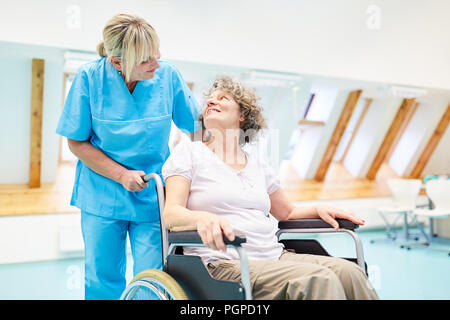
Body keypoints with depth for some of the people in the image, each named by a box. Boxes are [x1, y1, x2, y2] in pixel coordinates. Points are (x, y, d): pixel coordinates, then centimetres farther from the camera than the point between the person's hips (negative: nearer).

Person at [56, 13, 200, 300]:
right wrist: (121, 175, -15)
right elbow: (77, 142, -5)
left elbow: (197, 127, 2)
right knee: (102, 280, 12)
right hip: (102, 196, 0)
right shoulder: (89, 77, -12)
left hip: (153, 197, 0)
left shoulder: (167, 74, -10)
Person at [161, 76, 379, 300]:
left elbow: (287, 213, 28)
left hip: (275, 255, 5)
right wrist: (202, 218, -29)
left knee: (349, 271, -20)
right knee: (318, 279, -29)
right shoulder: (188, 153, 7)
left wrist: (318, 209, 6)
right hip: (225, 263, -5)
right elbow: (171, 214, -6)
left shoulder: (258, 164, 19)